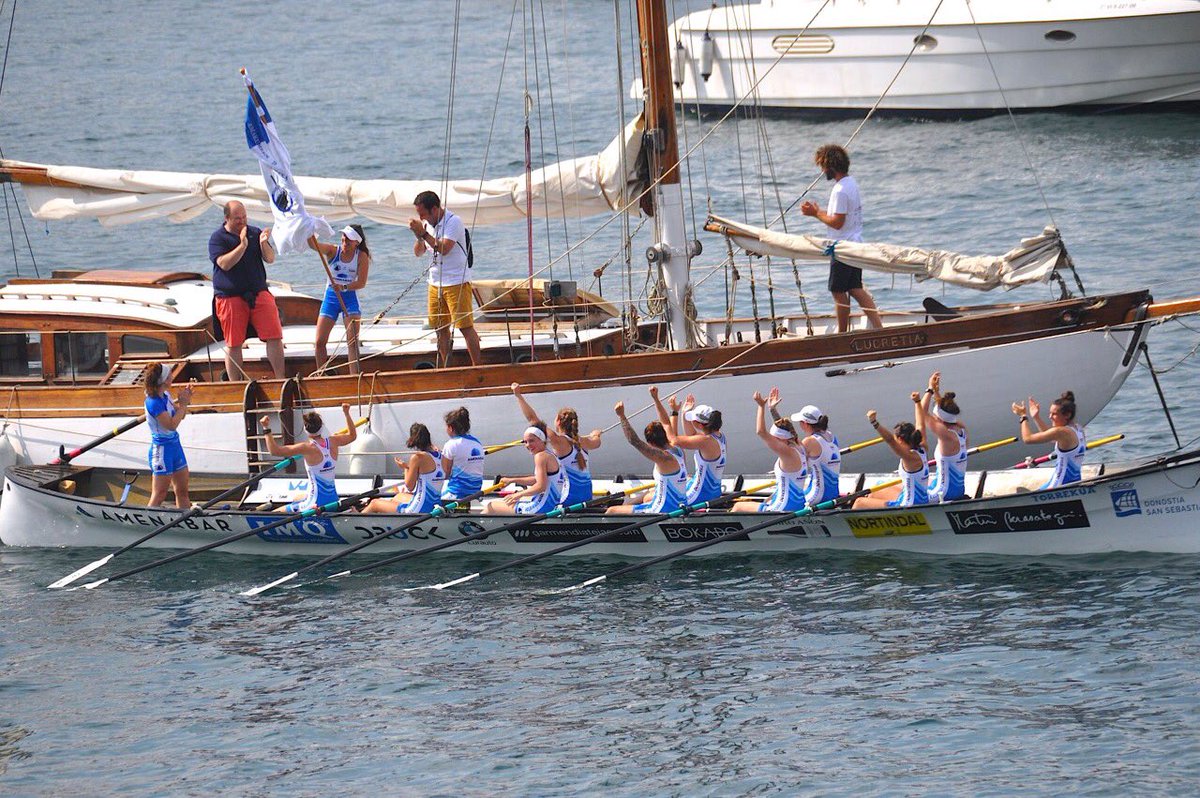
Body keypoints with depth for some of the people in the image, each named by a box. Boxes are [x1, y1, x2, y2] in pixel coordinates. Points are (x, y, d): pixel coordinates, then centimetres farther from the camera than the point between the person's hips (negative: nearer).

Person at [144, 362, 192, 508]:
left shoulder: (165, 395, 4)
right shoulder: (153, 402, -22)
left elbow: (181, 416, 16)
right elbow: (172, 424, -24)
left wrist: (184, 401, -1)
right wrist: (183, 404, -15)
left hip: (174, 445, 9)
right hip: (162, 450, -9)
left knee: (182, 491, 14)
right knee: (158, 496, -6)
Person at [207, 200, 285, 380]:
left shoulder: (255, 233, 10)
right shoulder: (217, 238, -1)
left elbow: (270, 259, 5)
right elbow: (224, 263, -15)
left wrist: (264, 243, -15)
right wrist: (242, 245, -23)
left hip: (259, 293, 3)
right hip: (230, 296, -3)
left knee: (274, 337, -5)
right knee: (233, 344, 0)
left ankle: (281, 379, 2)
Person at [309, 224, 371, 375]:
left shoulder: (362, 257, -6)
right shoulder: (333, 251, -3)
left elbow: (361, 282, -12)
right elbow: (313, 245, -17)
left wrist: (344, 287, -28)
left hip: (350, 297, -2)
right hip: (331, 297, 2)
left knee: (352, 341, -9)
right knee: (320, 341, -2)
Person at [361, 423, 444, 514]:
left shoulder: (417, 457, -17)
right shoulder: (440, 456, 2)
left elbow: (410, 487, -10)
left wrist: (406, 467, 5)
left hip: (419, 509, -9)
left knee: (374, 503, 12)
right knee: (399, 496, 39)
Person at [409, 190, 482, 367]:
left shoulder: (453, 222, -13)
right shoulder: (427, 224, 9)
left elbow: (444, 248, -23)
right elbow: (418, 252, 10)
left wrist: (423, 233, -20)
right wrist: (419, 237, -9)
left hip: (456, 282, -7)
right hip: (435, 284, 7)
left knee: (465, 326, -9)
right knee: (440, 328, 9)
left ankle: (477, 367, -7)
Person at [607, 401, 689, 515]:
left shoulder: (663, 457, -24)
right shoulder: (678, 451, 1)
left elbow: (634, 441, -29)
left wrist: (622, 416, -26)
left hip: (663, 510, -10)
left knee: (611, 511, -6)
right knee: (647, 498, 45)